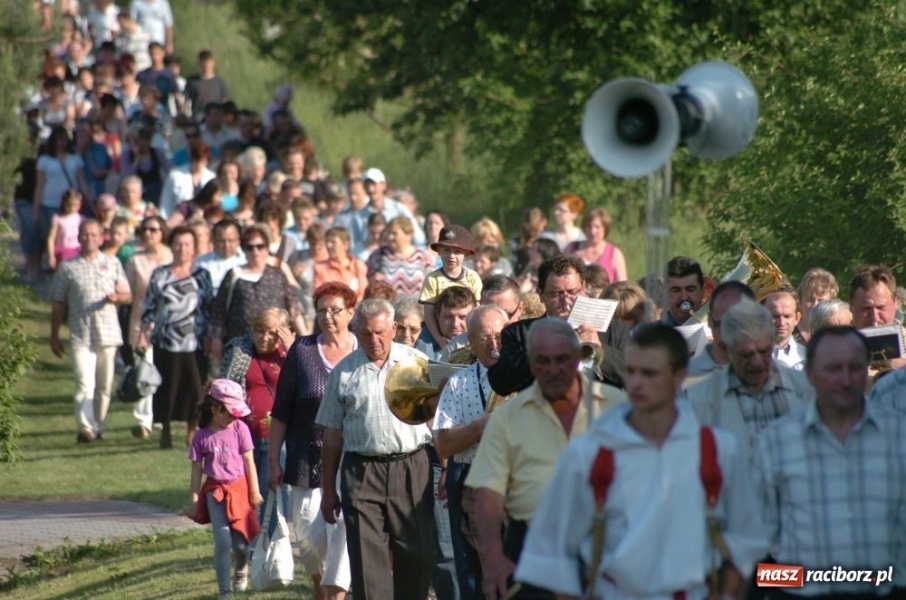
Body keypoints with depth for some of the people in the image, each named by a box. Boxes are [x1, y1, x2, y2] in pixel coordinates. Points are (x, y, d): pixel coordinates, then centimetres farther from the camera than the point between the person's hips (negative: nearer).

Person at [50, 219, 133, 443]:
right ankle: (85, 428, -24)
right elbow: (58, 305, 8)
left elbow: (128, 296, 11)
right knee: (85, 384, -16)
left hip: (108, 334, 2)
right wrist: (54, 336, 7)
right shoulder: (68, 268, 6)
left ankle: (99, 426, 20)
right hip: (81, 337, -2)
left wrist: (117, 297, -13)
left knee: (104, 386, 8)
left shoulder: (112, 264, 11)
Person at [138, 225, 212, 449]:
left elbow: (209, 309, 8)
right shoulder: (159, 275, 6)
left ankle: (192, 431, 9)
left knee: (194, 386, -3)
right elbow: (149, 307, 8)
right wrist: (143, 335, 1)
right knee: (167, 388, 3)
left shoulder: (202, 276, 7)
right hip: (166, 342, 0)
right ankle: (165, 431, 17)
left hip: (194, 341, 0)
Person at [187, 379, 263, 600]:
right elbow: (196, 470, 1)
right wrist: (193, 500, -1)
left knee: (240, 542, 4)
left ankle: (241, 571, 38)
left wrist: (254, 492, 1)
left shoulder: (239, 429, -1)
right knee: (223, 541, -11)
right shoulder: (202, 437, -3)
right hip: (216, 491, -1)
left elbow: (249, 462, 2)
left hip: (239, 489, 1)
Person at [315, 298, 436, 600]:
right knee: (368, 562, -5)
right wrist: (328, 489, 10)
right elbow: (332, 434, 11)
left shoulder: (417, 362, 7)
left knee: (416, 556, 2)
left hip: (411, 470, 0)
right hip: (362, 474, 0)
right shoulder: (343, 372, 9)